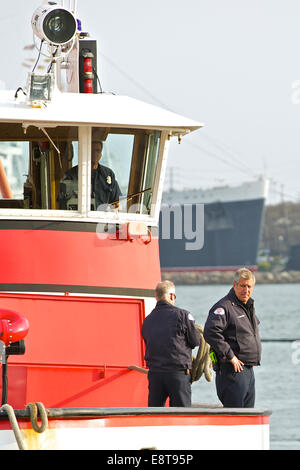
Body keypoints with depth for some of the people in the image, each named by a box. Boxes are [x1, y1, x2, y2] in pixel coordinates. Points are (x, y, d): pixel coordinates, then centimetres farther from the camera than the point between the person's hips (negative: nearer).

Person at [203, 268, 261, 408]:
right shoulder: (224, 307, -12)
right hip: (233, 370, -9)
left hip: (249, 370, 9)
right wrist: (230, 356, -23)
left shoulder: (249, 307, 17)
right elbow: (210, 332, -26)